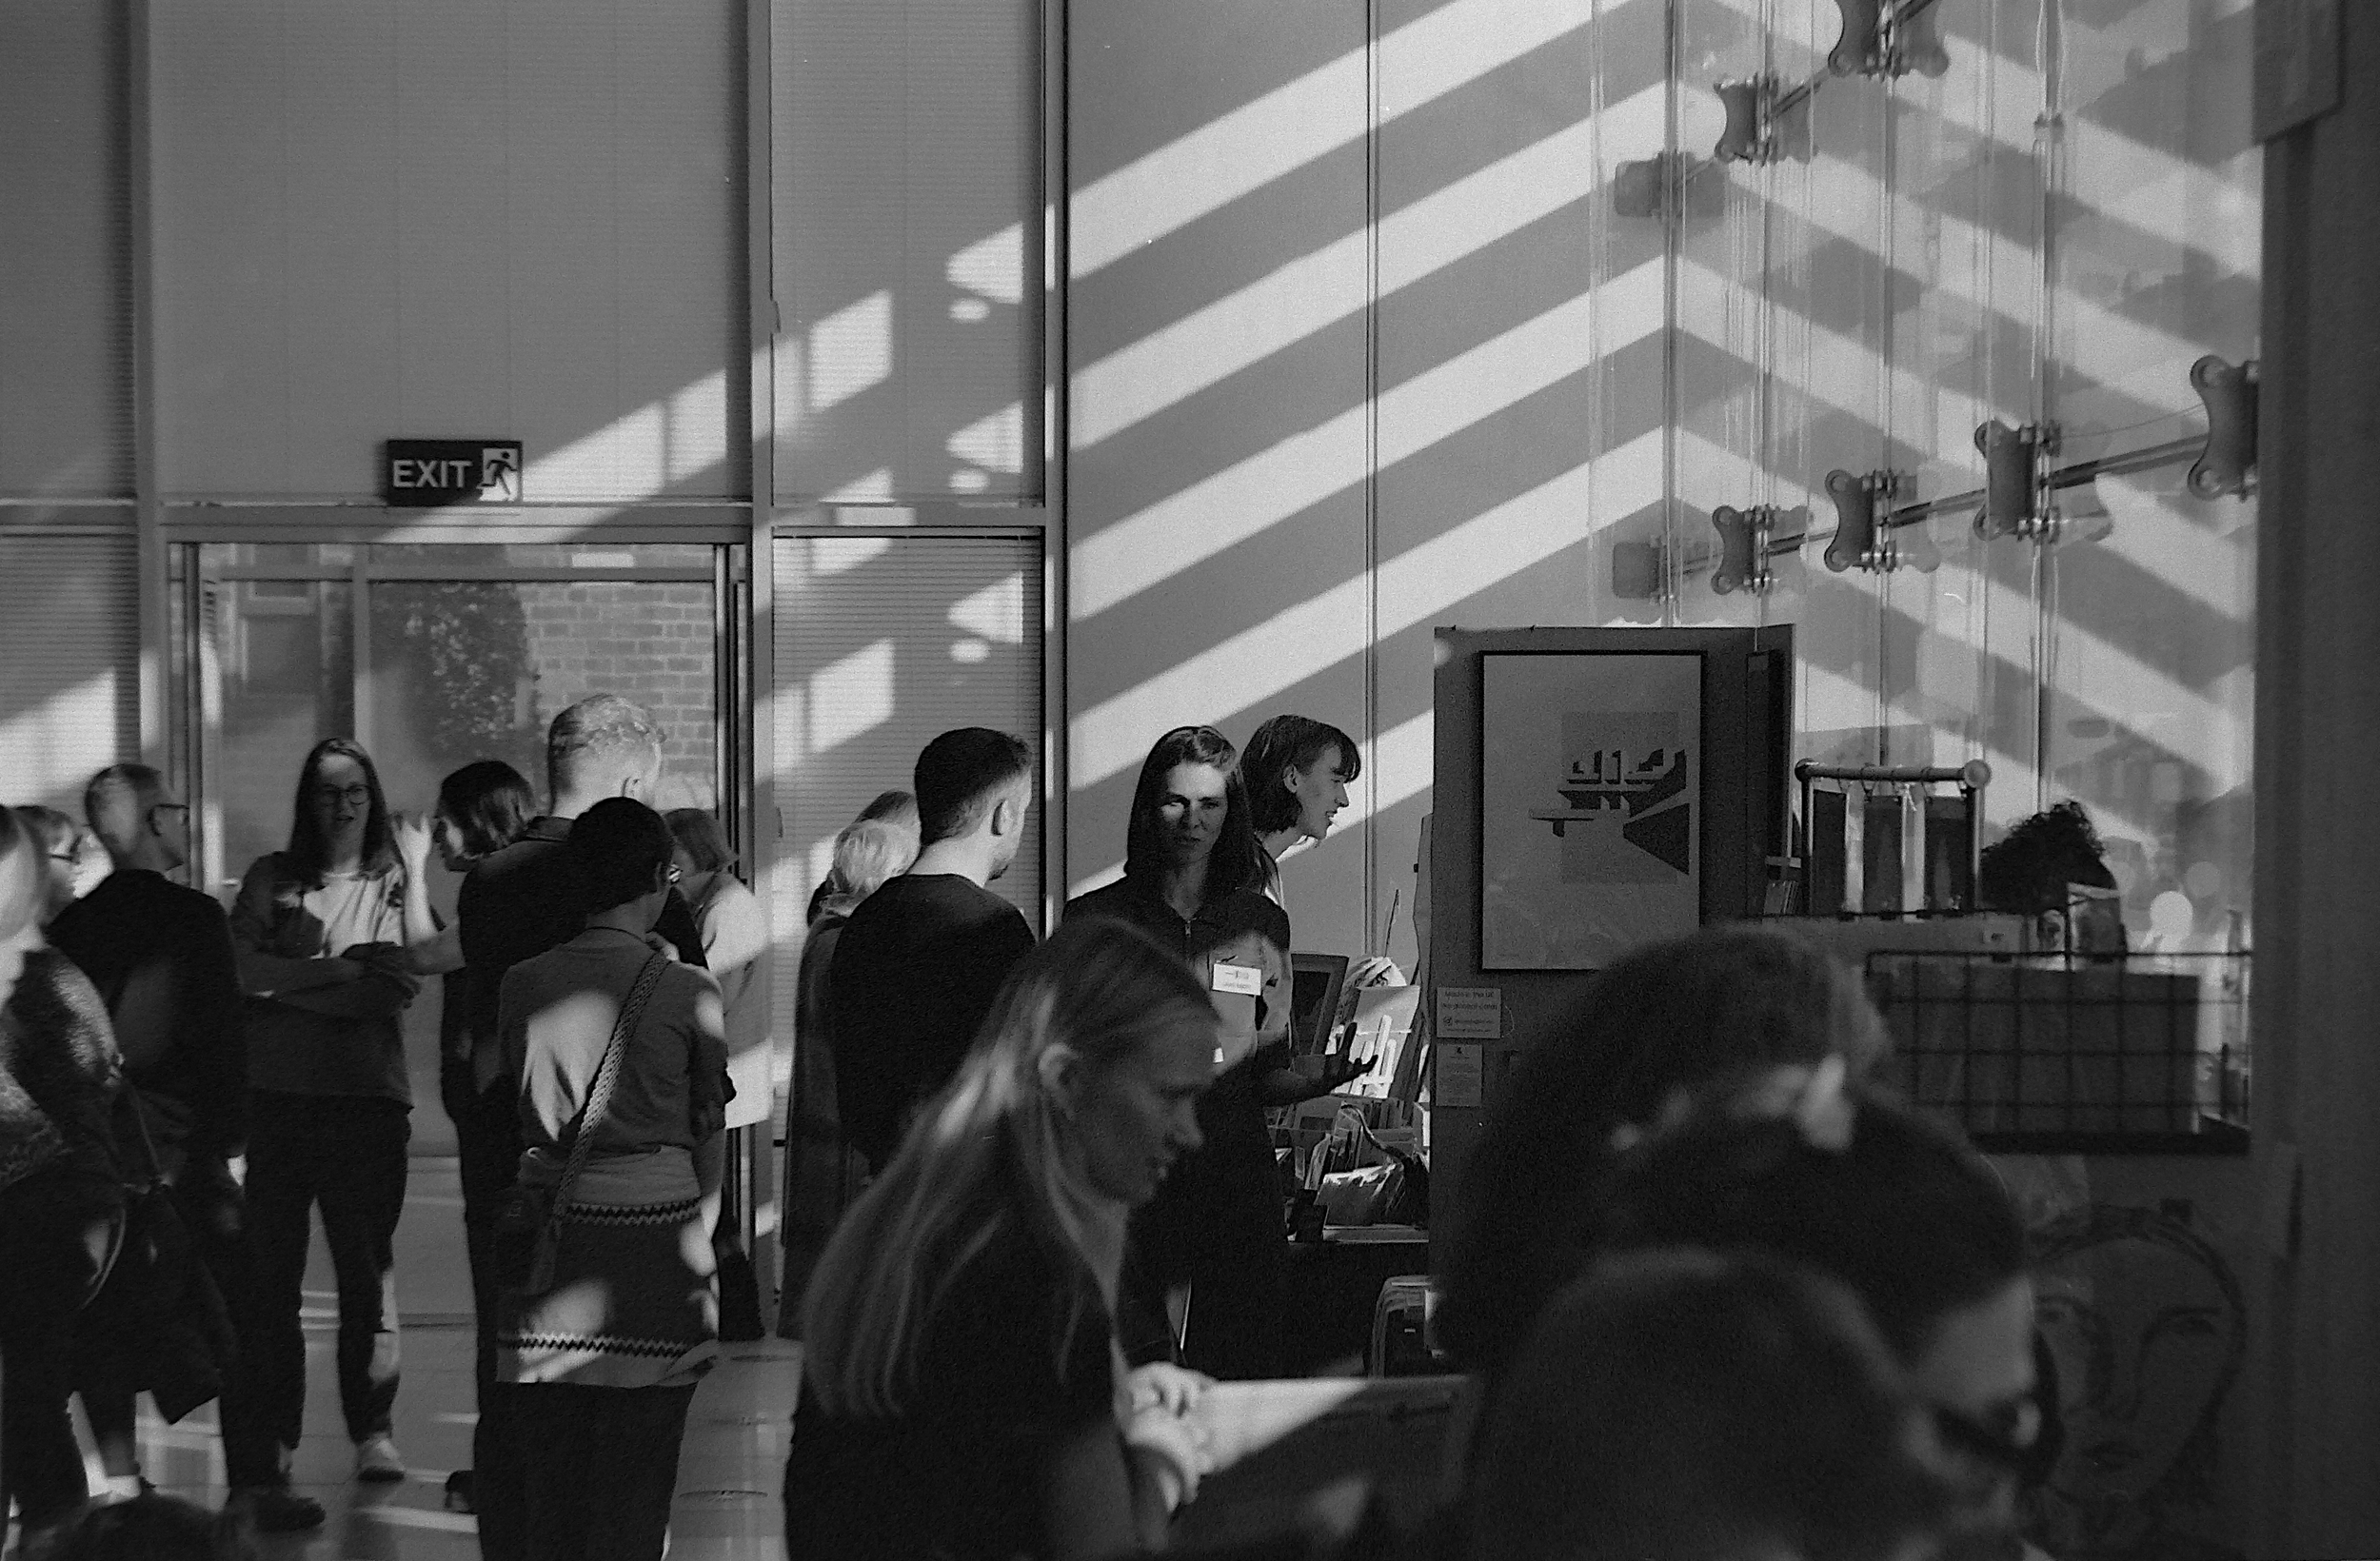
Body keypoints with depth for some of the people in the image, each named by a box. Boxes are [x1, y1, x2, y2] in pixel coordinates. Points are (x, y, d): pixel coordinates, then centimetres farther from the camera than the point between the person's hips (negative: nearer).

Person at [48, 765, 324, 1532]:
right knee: (236, 1322, 3)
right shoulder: (194, 916, -10)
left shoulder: (69, 926, 3)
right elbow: (223, 1035, -13)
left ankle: (119, 1486, 13)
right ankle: (255, 1487, 4)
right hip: (186, 1152, -4)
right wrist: (232, 1142, -8)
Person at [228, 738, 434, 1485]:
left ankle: (374, 1430, 4)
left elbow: (395, 988, -7)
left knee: (368, 1270, -2)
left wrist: (285, 982, -6)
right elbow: (240, 968, -4)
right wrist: (338, 973, -7)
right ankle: (272, 1438, 10)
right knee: (268, 1274, 2)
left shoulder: (396, 884, 7)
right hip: (275, 1095, 1)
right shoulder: (271, 878, 11)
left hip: (368, 1100, -1)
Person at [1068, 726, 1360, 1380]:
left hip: (1237, 1175, 2)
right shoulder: (1095, 920, 4)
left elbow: (1267, 1076, 11)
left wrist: (1319, 1079, -10)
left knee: (1241, 1373, 2)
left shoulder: (1262, 925, 10)